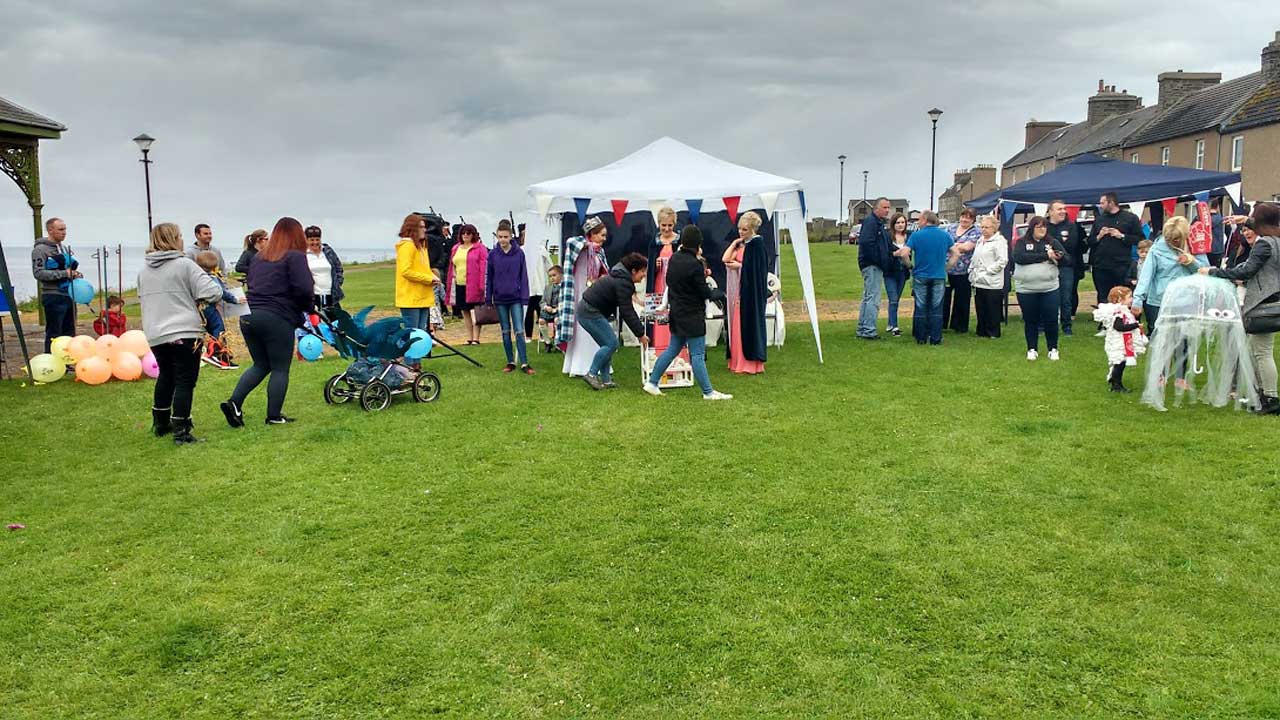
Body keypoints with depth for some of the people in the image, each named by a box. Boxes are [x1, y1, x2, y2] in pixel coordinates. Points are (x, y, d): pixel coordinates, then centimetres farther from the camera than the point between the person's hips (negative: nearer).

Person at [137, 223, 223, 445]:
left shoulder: (144, 269, 11)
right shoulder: (184, 265, -8)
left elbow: (141, 298, 19)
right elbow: (213, 292, -14)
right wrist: (195, 297, 7)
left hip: (155, 334, 7)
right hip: (184, 333, -6)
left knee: (166, 376, 24)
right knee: (185, 381, -1)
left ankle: (161, 423, 34)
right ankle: (180, 431, -4)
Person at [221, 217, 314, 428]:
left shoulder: (258, 257, 18)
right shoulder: (295, 256, -5)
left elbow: (250, 284, 19)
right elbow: (304, 289, -16)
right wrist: (307, 307, 3)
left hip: (248, 317, 7)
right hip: (277, 319, -7)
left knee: (260, 365, 18)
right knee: (280, 369, 5)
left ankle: (234, 403, 5)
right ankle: (274, 416, 7)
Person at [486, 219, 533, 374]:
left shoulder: (519, 253, -4)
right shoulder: (493, 254, -1)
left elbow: (524, 276, -1)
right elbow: (488, 278, 4)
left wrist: (525, 297, -6)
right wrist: (488, 299, 3)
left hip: (516, 298, -2)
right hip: (500, 299, 2)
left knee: (519, 331, -4)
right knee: (506, 332, 9)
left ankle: (524, 363, -1)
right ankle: (510, 362, 17)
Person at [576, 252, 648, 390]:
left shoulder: (620, 277, 14)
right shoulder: (623, 283, -19)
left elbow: (628, 310, 18)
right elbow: (627, 312, -19)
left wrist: (640, 329, 16)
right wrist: (640, 334, -14)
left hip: (586, 309, 11)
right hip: (590, 313, -11)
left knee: (608, 344, 10)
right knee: (611, 343, -9)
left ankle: (606, 380, 11)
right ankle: (591, 374, -4)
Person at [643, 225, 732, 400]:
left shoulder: (674, 258, 3)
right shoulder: (694, 264, -20)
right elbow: (705, 292, -15)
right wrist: (719, 293, 6)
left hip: (677, 313, 8)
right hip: (692, 315, -8)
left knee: (673, 349, 17)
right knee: (697, 355, -2)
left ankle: (652, 382, 20)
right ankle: (708, 392, 5)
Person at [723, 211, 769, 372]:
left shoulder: (757, 244, -10)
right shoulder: (740, 244, 13)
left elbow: (755, 268, -17)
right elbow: (725, 259, 2)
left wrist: (738, 266, -10)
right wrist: (735, 243, -1)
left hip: (750, 291, -8)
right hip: (737, 290, 8)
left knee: (748, 325, -4)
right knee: (736, 325, 8)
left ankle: (752, 362, 1)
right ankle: (738, 361, 14)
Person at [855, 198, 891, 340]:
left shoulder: (878, 223, 20)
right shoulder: (870, 221, -12)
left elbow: (884, 245, 23)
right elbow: (866, 243, -24)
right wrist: (878, 261, -20)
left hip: (874, 266, 11)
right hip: (872, 265, -11)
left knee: (867, 298, 14)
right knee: (873, 298, -10)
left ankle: (862, 328, 20)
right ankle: (868, 330, -10)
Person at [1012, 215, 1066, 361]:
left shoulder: (1053, 242, 9)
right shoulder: (1022, 243, 3)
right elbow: (1019, 257, -16)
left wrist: (1058, 257, -22)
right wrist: (1045, 256, -16)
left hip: (1049, 289, 1)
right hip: (1026, 289, -1)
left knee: (1051, 320, 3)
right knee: (1030, 321, 9)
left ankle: (1053, 349, 17)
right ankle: (1032, 349, 22)